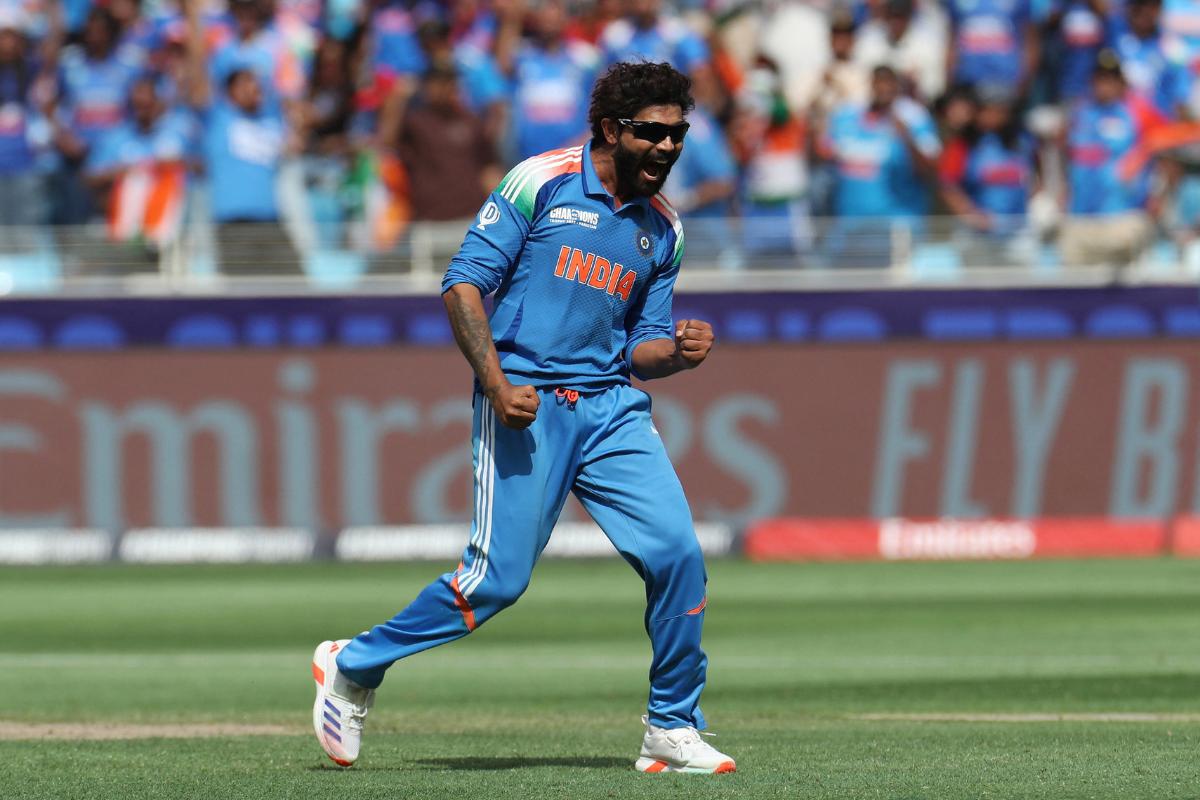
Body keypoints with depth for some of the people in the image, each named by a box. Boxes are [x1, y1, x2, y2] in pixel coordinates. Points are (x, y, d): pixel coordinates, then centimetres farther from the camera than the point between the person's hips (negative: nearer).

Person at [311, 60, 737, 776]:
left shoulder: (662, 229, 14)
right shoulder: (541, 183, -4)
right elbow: (464, 284, -6)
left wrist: (680, 352, -6)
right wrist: (496, 383, -16)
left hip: (613, 411, 5)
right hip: (526, 405, -5)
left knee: (679, 555, -9)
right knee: (500, 575, -10)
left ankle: (673, 732, 5)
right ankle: (353, 666, 11)